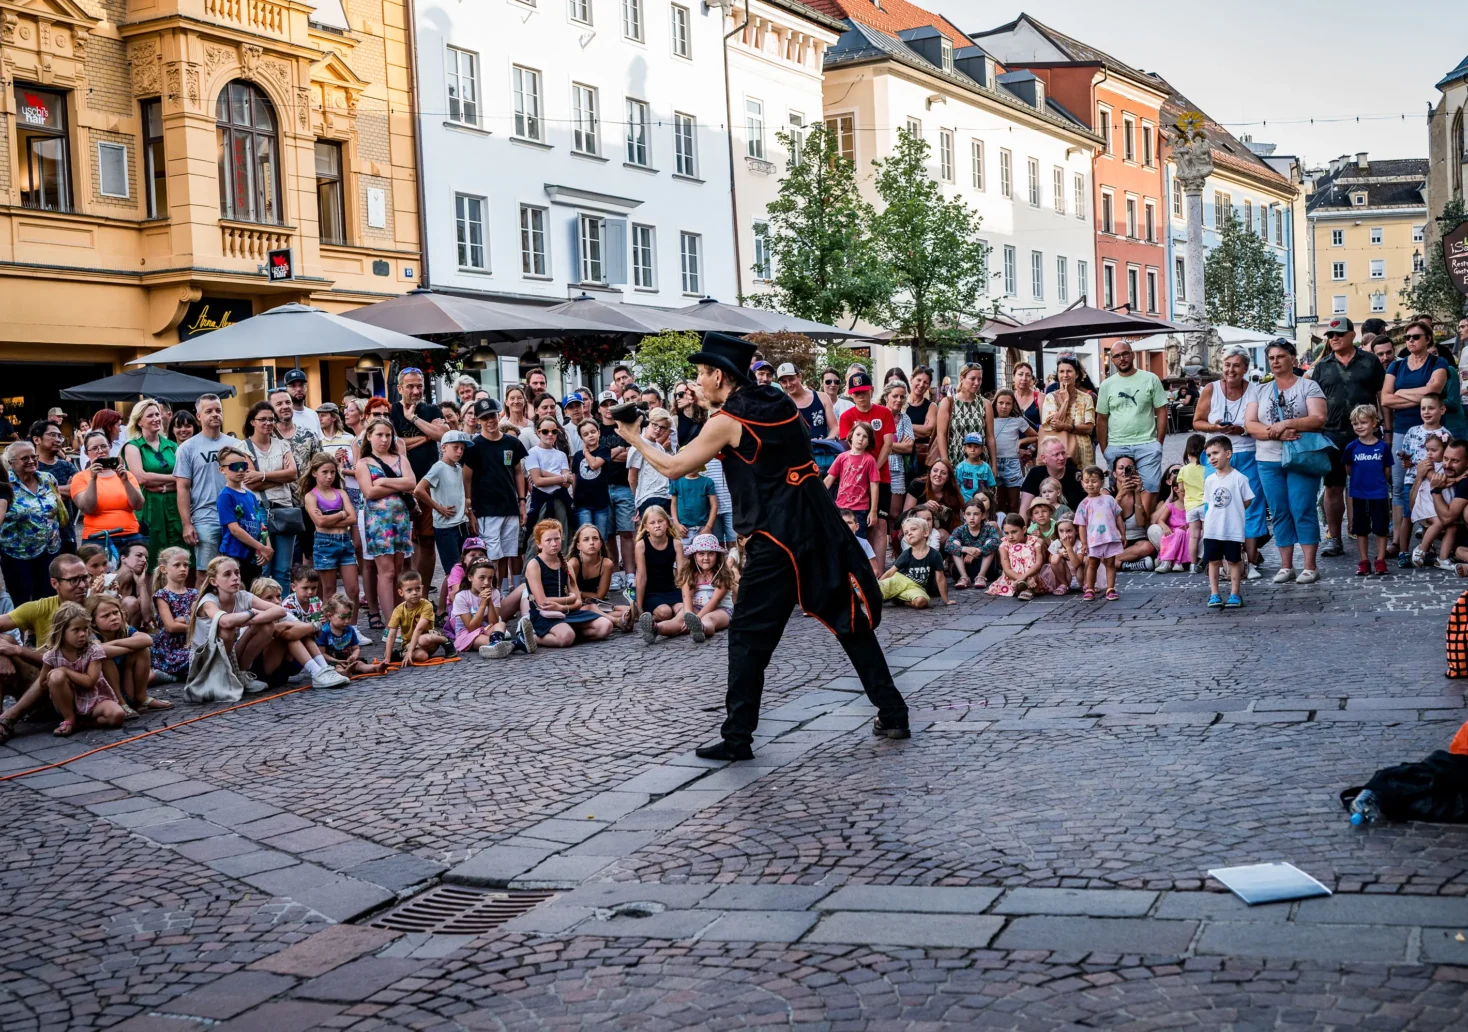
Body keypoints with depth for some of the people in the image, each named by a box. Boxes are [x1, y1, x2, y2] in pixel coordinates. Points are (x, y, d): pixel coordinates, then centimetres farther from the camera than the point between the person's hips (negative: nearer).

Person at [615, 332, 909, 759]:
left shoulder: (726, 420, -6)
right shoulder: (780, 401, 11)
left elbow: (673, 467, 0)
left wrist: (634, 439, 14)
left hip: (776, 537, -6)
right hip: (820, 524, 6)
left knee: (748, 634, 2)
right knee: (851, 621, 12)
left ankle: (737, 736, 2)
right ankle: (893, 714, 14)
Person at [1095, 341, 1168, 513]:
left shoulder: (1150, 379, 4)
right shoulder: (1107, 385, 7)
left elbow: (1161, 412, 5)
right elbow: (1102, 419, 10)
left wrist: (1158, 443, -2)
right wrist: (1104, 449, 4)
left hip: (1147, 445, -1)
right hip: (1116, 447, 1)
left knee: (1149, 488, -7)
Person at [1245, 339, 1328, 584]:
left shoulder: (1308, 386, 2)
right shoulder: (1260, 392, 12)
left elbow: (1318, 419, -10)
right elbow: (1250, 424, 1)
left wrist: (1287, 423, -19)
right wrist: (1276, 433, -15)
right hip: (1269, 461, 4)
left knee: (1303, 511, -6)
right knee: (1280, 514, 6)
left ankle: (1310, 567, -2)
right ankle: (1286, 566, 10)